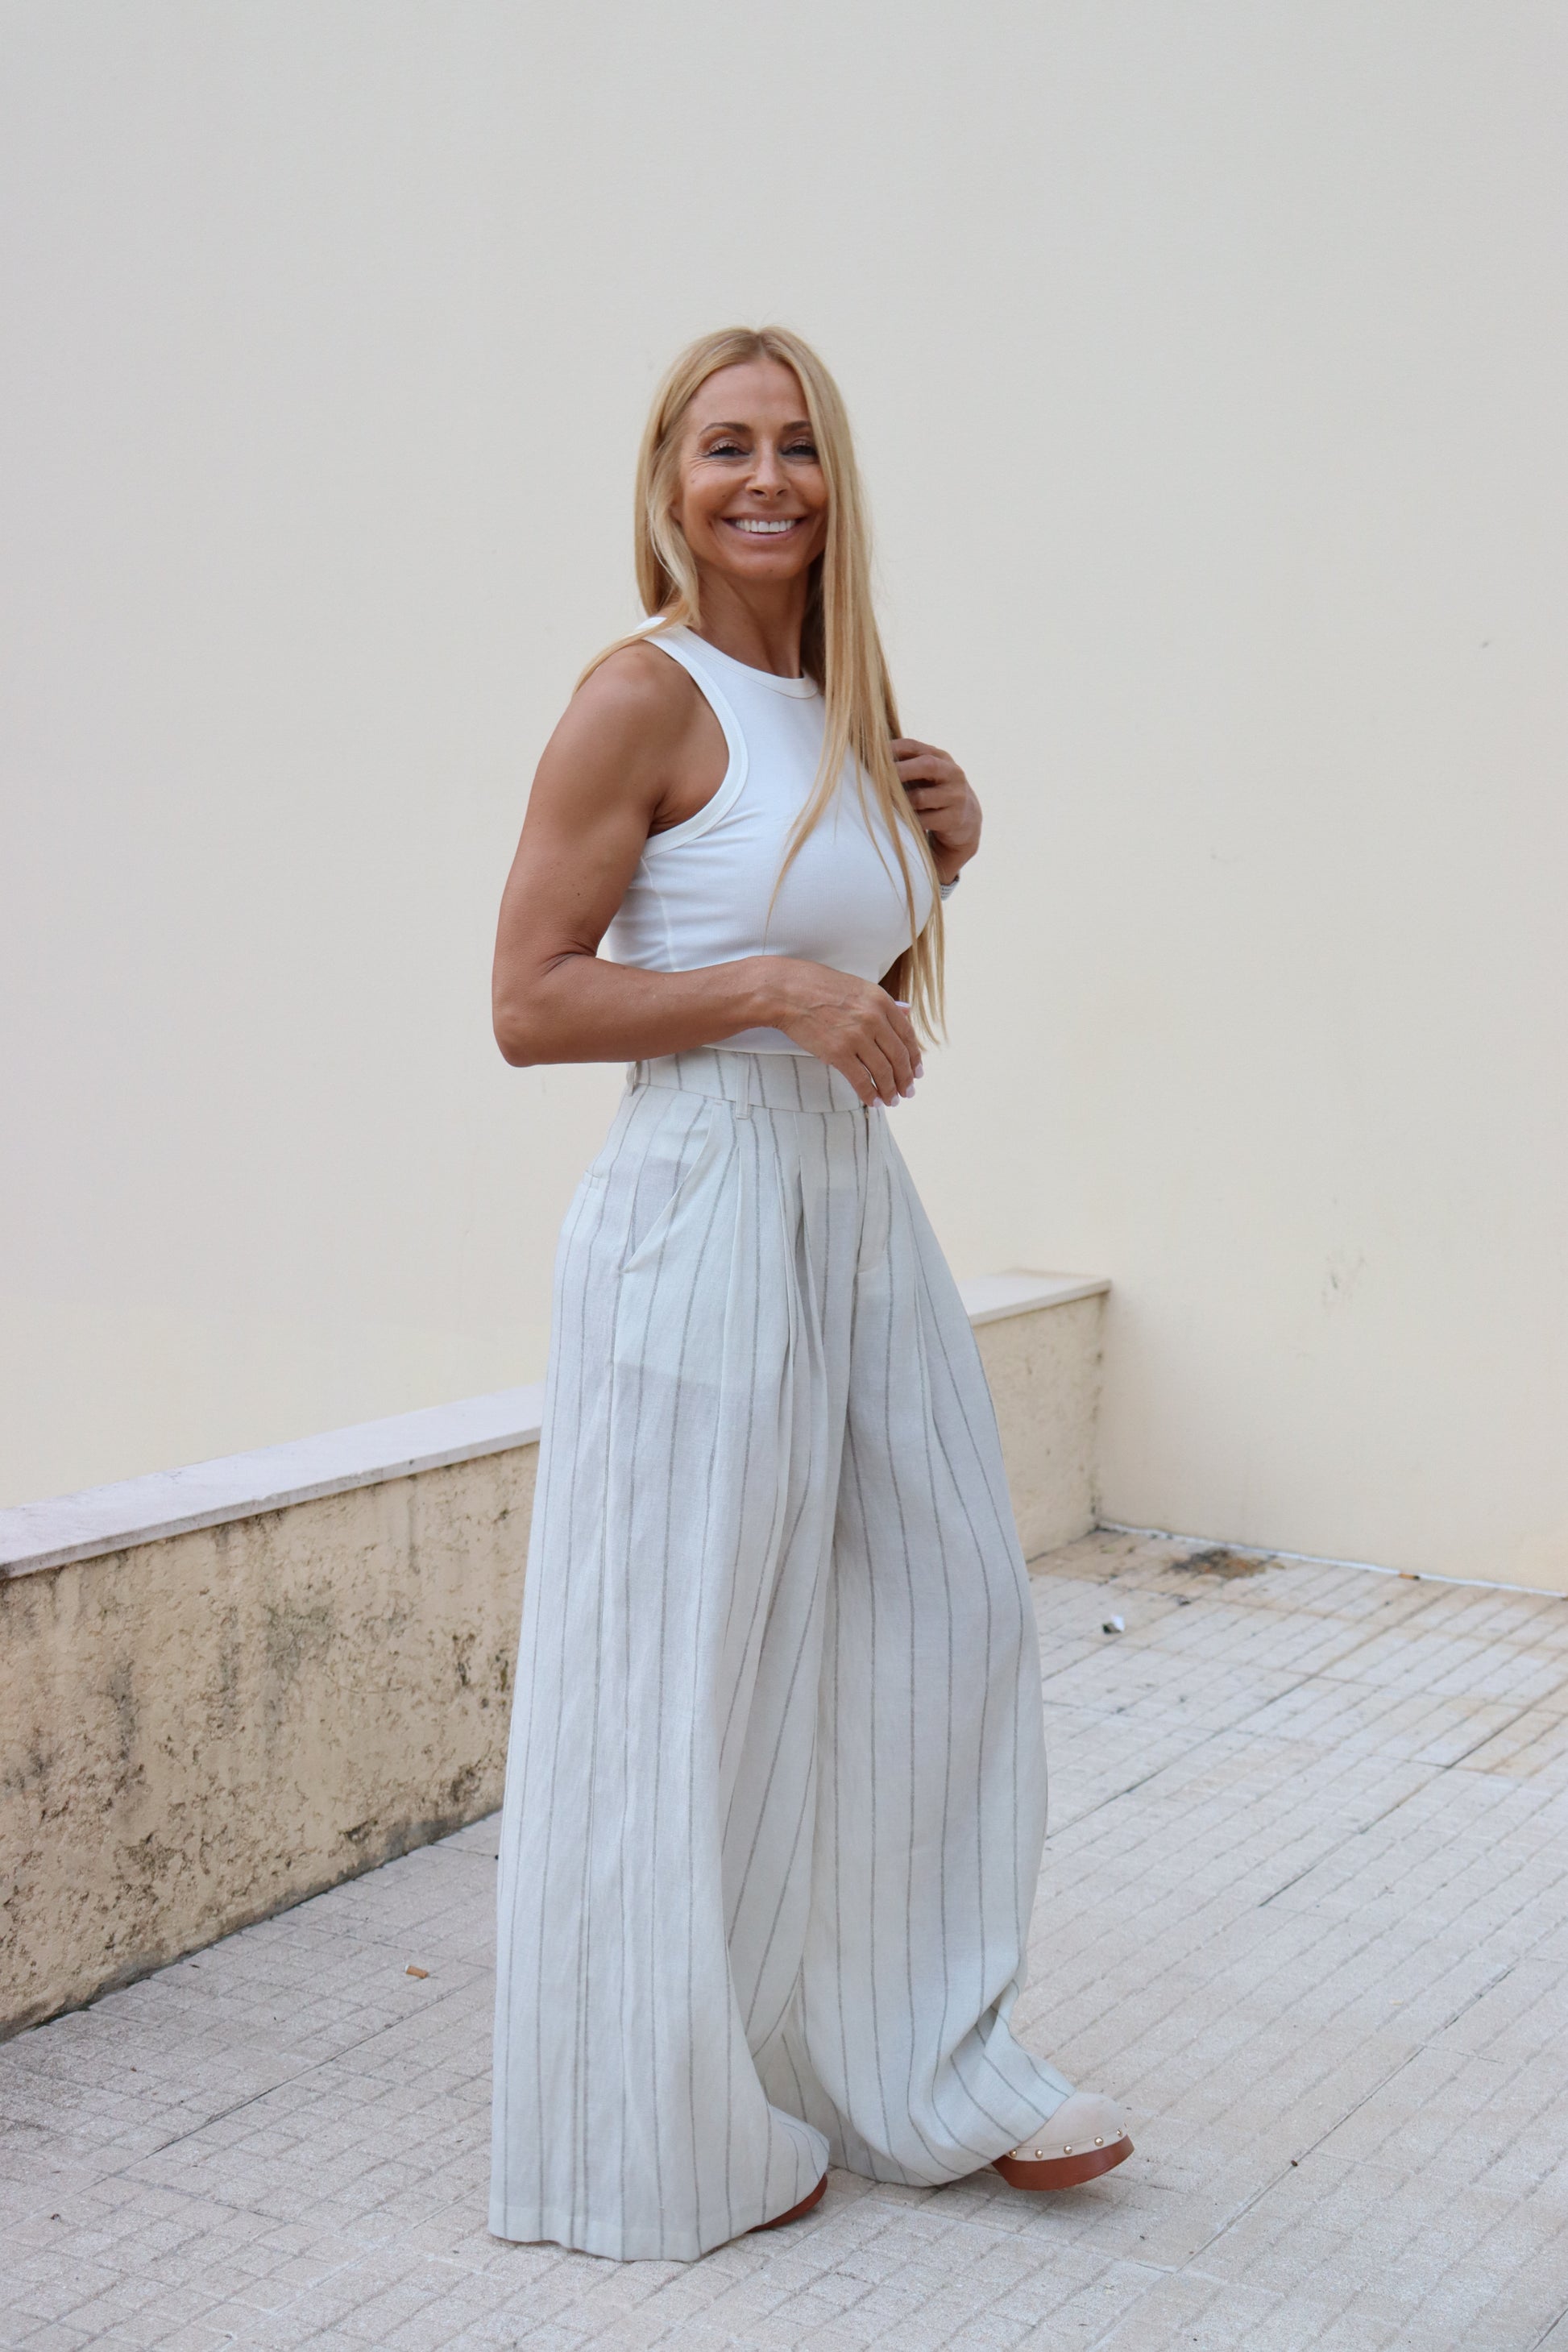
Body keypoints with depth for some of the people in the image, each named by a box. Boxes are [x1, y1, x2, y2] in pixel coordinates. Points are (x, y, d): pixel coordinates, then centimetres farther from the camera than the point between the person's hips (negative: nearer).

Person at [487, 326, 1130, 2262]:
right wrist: (771, 982, -21)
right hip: (704, 1215, -8)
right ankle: (669, 2138, 21)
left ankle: (925, 2067, 31)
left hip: (862, 1219, 8)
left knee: (940, 1629, 13)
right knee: (693, 1687, 2)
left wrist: (940, 862, 4)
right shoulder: (646, 695, -10)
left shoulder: (845, 713, 13)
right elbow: (529, 1001, -14)